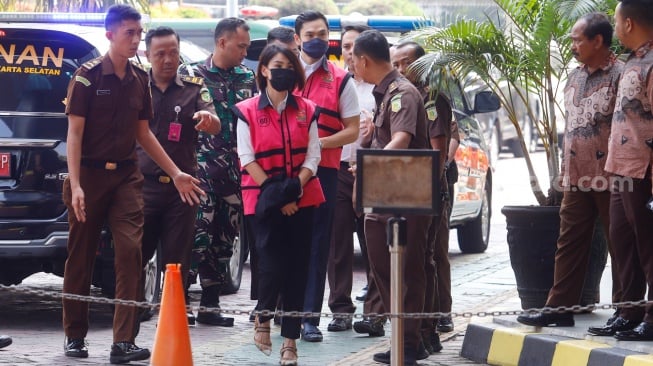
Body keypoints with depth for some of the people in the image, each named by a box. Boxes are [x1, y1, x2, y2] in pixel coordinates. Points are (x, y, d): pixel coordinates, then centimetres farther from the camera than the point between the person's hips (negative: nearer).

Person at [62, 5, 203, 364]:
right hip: (90, 174, -3)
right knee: (80, 257, 5)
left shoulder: (139, 79, 8)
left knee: (130, 250, -10)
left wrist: (176, 173, 14)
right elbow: (74, 133, -9)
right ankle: (74, 337, 18)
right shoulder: (88, 75, -7)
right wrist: (75, 185, -18)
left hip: (126, 176, 4)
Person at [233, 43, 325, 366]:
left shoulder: (305, 110, 8)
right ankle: (263, 318, 16)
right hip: (264, 201, -3)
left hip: (302, 200, 3)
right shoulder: (248, 112, 1)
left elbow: (313, 155, 4)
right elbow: (247, 159, -4)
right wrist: (274, 193, -13)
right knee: (272, 264, -13)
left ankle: (290, 340, 7)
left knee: (297, 267, 1)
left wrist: (295, 188, -12)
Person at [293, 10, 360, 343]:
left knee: (316, 245, -1)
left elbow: (352, 131, 3)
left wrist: (317, 143, -12)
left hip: (323, 169, -1)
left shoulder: (341, 80, 4)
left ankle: (309, 316, 1)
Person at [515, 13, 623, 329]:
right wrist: (564, 171, 18)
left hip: (611, 180, -7)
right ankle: (559, 308, 12)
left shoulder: (621, 75, -10)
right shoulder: (574, 78, 14)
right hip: (577, 180, 8)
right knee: (569, 244, 8)